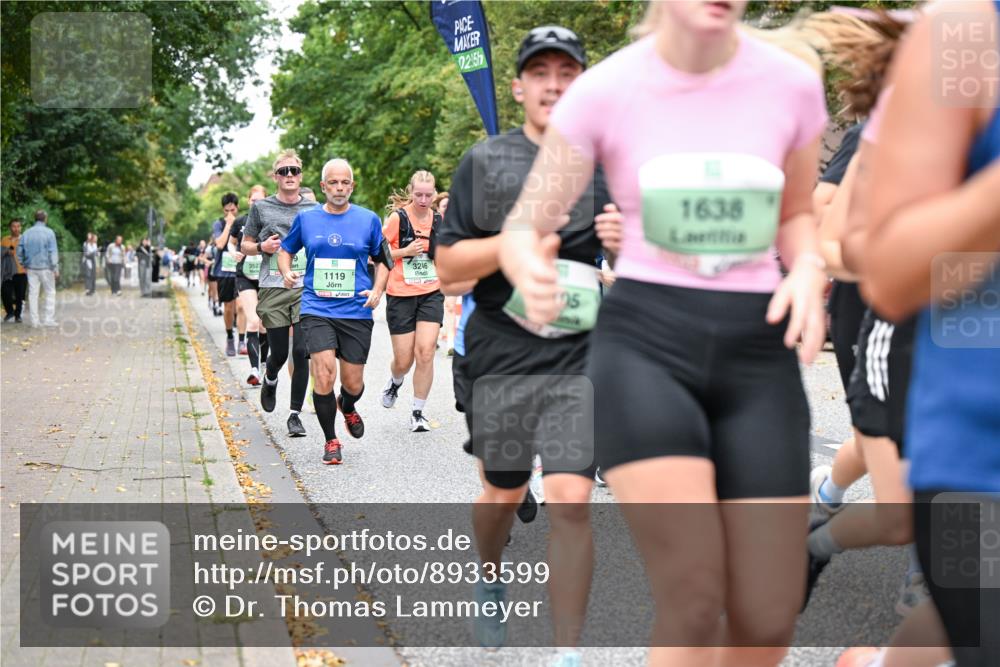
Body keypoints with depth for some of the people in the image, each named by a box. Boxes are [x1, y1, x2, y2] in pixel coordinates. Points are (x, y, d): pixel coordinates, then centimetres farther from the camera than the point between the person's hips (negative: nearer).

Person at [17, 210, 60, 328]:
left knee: (33, 294, 7)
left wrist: (23, 264, 18)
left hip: (31, 268, 4)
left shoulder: (26, 234, 4)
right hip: (45, 267, -4)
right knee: (50, 293, 6)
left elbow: (19, 252, 7)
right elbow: (53, 252, -10)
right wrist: (55, 269, -7)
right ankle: (49, 319, 0)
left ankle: (35, 320, 7)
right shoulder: (49, 233, -8)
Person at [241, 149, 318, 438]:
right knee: (279, 352, 4)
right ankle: (270, 380, 41)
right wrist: (263, 247, -9)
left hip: (306, 288, 0)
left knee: (302, 352, -8)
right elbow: (245, 246, 12)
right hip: (273, 288, 0)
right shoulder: (261, 208, 5)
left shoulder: (313, 209, 7)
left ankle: (295, 414, 3)